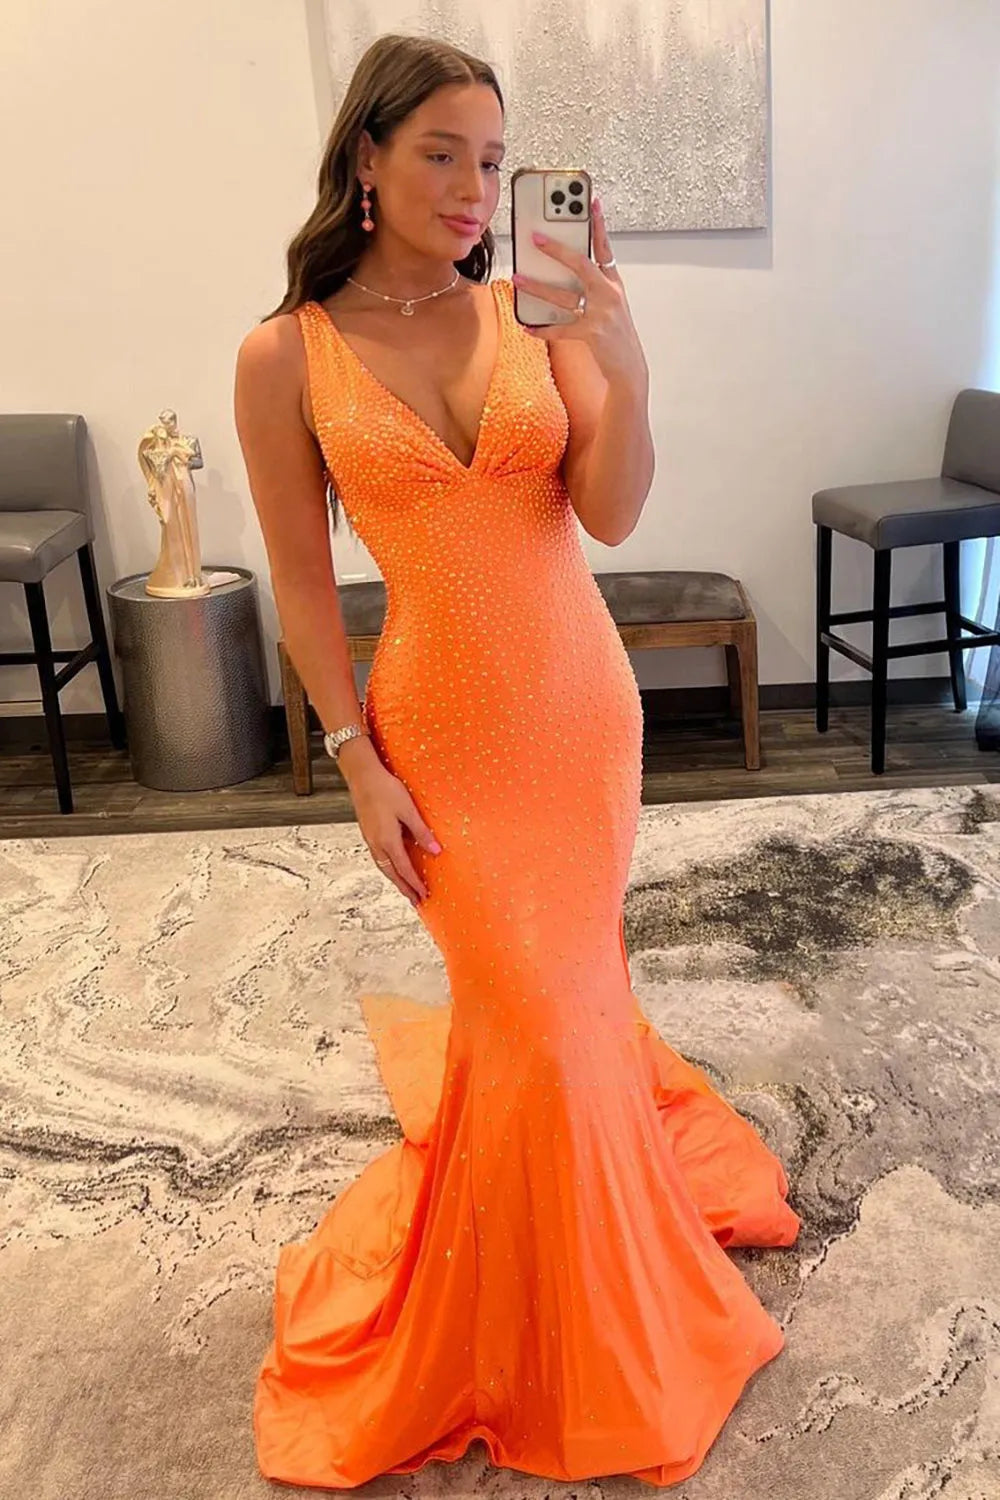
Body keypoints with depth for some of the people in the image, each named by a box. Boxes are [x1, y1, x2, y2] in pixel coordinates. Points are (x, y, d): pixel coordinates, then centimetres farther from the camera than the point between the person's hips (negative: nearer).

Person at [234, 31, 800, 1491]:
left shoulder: (535, 312, -2)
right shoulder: (286, 356, -7)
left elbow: (611, 515, -11)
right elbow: (303, 579, -4)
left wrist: (624, 368, -27)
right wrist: (359, 764, -7)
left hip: (584, 699, 3)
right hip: (445, 724, -2)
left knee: (557, 982, 16)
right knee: (539, 1017, 1)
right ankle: (559, 1335, 30)